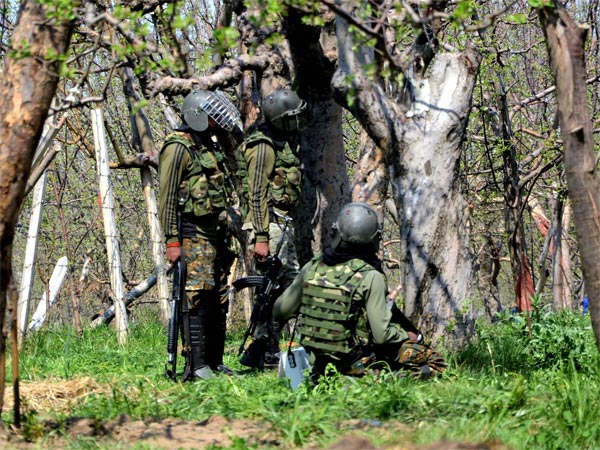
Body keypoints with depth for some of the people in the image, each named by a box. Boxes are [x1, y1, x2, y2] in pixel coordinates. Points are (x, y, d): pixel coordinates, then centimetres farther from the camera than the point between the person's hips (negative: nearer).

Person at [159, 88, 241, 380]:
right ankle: (196, 366, -14)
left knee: (218, 301, 9)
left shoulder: (209, 146, 19)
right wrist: (172, 241, -18)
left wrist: (226, 235, 22)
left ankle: (215, 362, 14)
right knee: (198, 300, -13)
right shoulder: (178, 148, -10)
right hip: (193, 234, -9)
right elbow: (167, 197, -14)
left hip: (215, 233, 9)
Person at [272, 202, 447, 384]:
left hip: (316, 360, 6)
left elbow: (279, 312, 4)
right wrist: (408, 336, 4)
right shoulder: (371, 277, -18)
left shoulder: (313, 267, -3)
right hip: (354, 361, -6)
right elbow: (381, 335, -17)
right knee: (434, 361, 3)